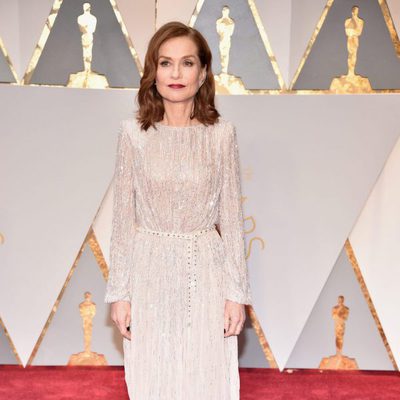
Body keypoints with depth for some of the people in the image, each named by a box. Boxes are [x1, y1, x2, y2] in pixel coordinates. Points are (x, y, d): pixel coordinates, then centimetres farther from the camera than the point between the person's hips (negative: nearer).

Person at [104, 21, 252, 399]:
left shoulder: (222, 132, -3)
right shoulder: (133, 131, -4)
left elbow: (231, 217, -1)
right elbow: (123, 218, -1)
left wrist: (236, 291, -3)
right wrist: (119, 291, -2)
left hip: (205, 273, 0)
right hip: (150, 272, 0)